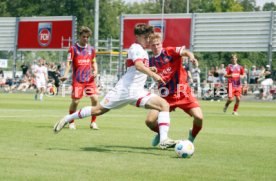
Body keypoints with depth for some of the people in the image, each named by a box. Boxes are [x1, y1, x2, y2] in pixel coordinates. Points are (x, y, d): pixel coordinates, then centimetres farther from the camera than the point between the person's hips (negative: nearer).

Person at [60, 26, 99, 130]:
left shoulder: (91, 49, 10)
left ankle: (93, 122, 4)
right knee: (75, 101, -5)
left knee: (95, 99, -10)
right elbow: (69, 63, -6)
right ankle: (71, 122, 16)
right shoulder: (73, 49, -1)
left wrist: (95, 71, 1)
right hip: (77, 79, -3)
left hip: (89, 79, 3)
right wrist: (66, 74, -20)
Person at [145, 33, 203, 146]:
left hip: (182, 93, -4)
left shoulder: (169, 52, -6)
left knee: (199, 117, -21)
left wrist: (191, 57, -45)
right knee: (149, 121, -9)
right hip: (166, 96, 4)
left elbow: (185, 52, -22)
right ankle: (161, 133, 25)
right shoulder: (151, 61, 8)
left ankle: (192, 136, 13)